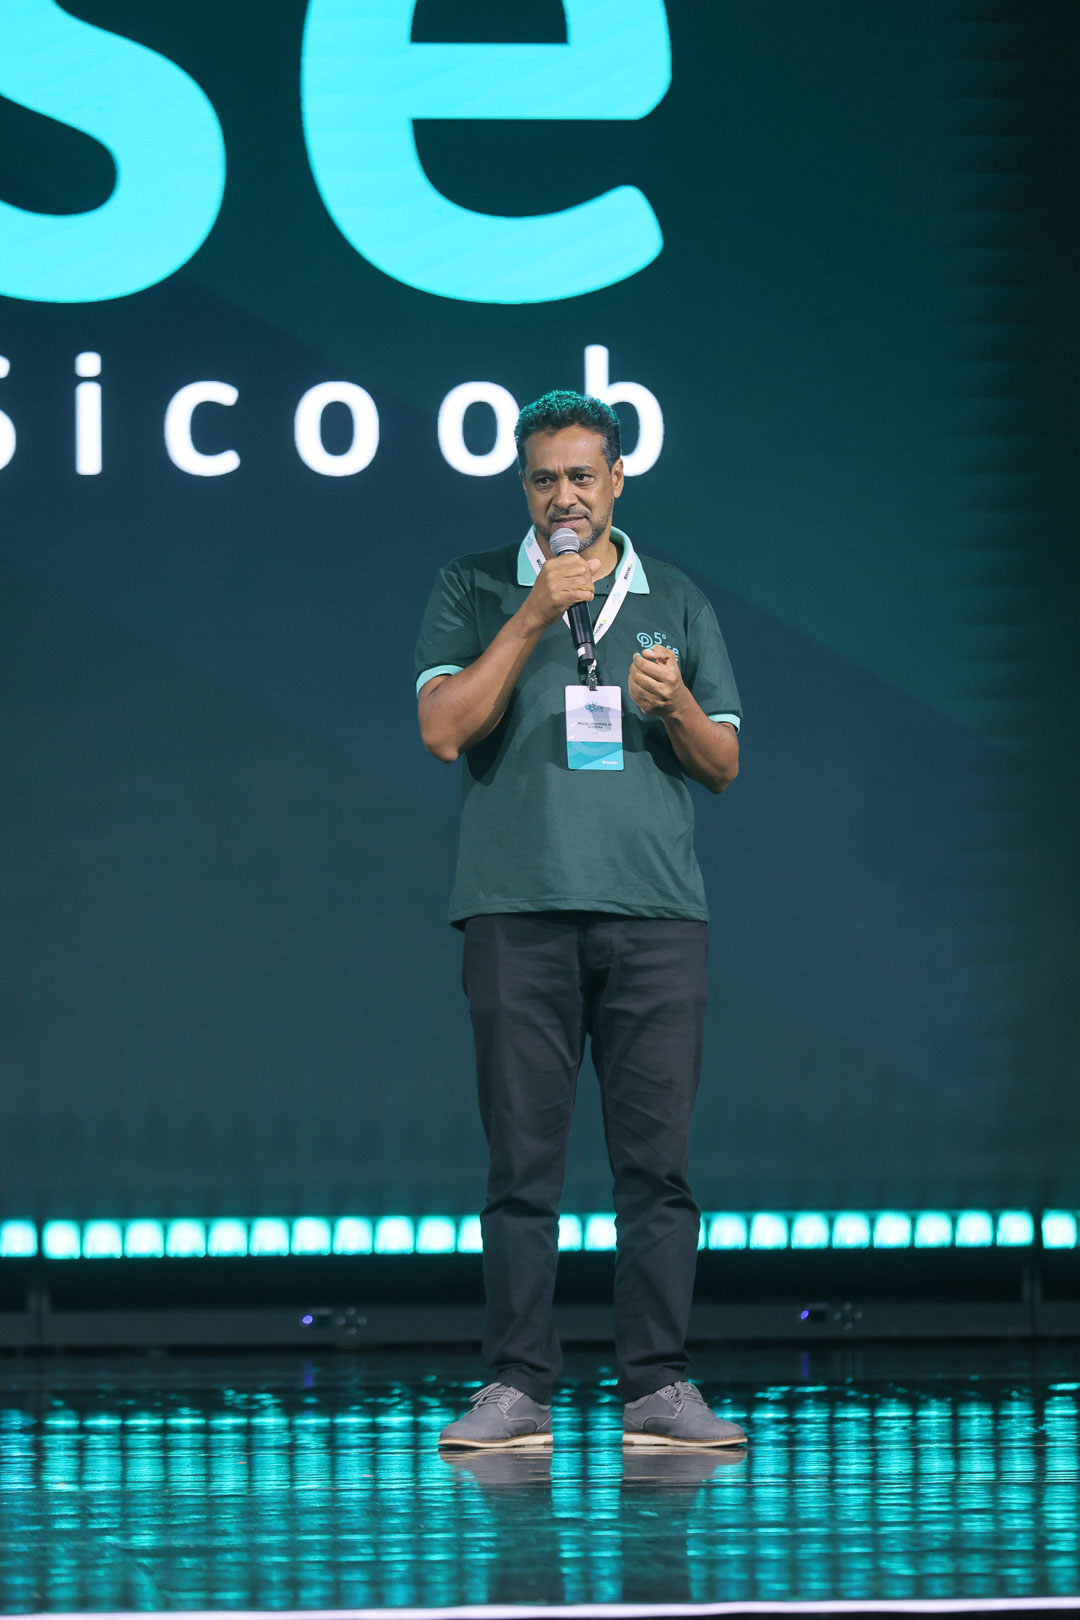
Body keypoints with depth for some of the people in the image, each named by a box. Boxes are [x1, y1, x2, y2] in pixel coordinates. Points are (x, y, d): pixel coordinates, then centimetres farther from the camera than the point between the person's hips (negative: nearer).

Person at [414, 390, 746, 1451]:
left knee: (656, 1155, -2)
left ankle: (657, 1384, 1)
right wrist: (533, 619, -11)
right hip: (517, 907, -2)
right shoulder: (474, 591, 9)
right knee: (523, 1155, -3)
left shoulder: (677, 603, 15)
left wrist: (674, 703, -7)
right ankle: (517, 1385, 0)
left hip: (655, 910, 2)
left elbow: (722, 766, 14)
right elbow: (443, 729, -5)